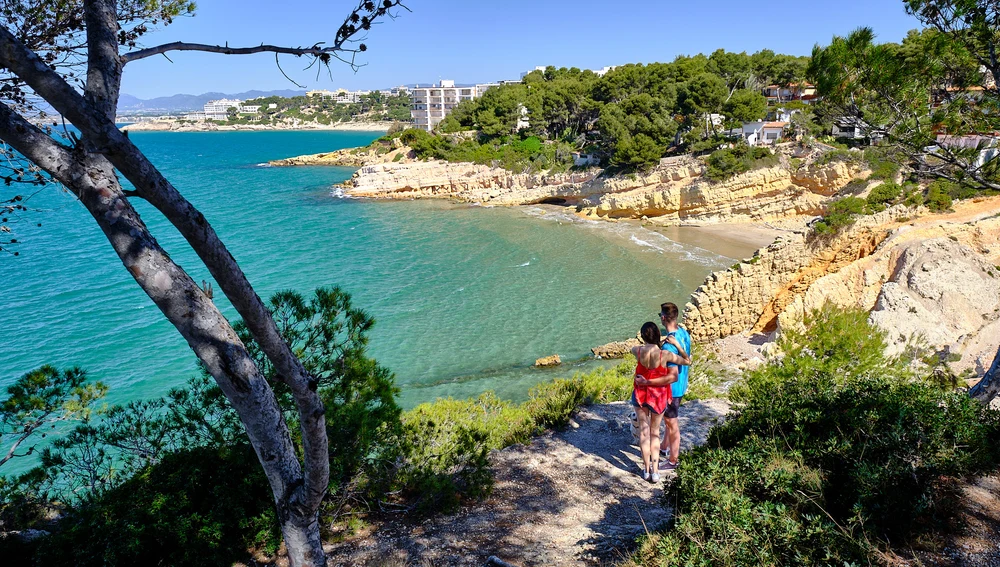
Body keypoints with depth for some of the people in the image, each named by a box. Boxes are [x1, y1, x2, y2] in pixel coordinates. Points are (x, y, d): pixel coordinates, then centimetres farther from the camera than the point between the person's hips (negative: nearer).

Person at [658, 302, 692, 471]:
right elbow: (688, 360, 9)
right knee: (670, 419, 26)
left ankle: (672, 461, 23)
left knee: (672, 424, 7)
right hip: (681, 385, 9)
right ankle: (664, 448, 45)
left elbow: (673, 374, -27)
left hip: (672, 388, -9)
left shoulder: (669, 345, -30)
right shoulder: (684, 332, -2)